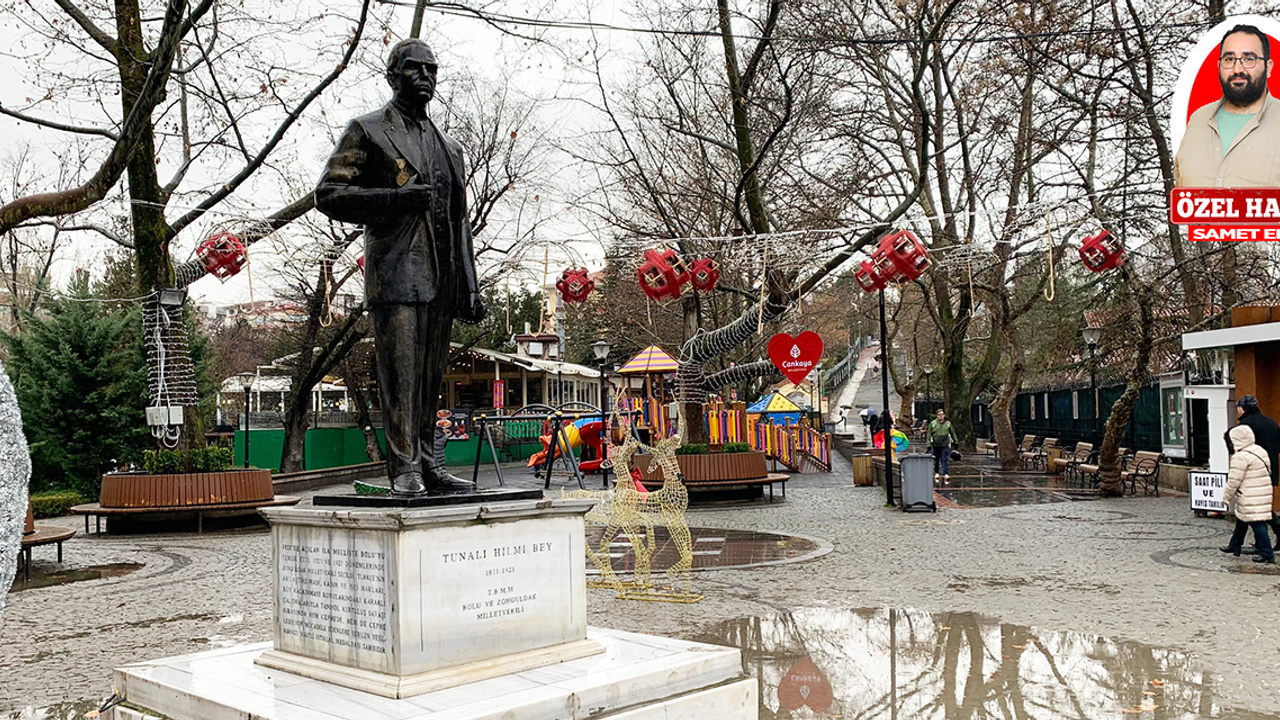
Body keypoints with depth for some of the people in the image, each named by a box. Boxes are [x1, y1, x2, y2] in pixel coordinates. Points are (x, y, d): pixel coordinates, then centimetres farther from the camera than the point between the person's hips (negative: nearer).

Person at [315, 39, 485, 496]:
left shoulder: (449, 147, 24)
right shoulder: (367, 132, 6)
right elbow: (328, 194, -3)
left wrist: (470, 286, 14)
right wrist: (394, 198, -15)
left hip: (441, 280, 6)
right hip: (394, 270, -6)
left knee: (431, 376, 7)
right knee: (399, 372, -9)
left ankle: (427, 466, 12)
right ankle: (404, 470, -8)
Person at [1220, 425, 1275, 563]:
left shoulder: (1241, 457, -18)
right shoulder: (1261, 451, 10)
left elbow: (1234, 481, -16)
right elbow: (1268, 472, 20)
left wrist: (1226, 497, -4)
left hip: (1250, 499, -10)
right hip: (1264, 494, 10)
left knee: (1257, 524, -6)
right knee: (1241, 520, 20)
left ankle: (1267, 553, -5)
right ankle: (1234, 546, 32)